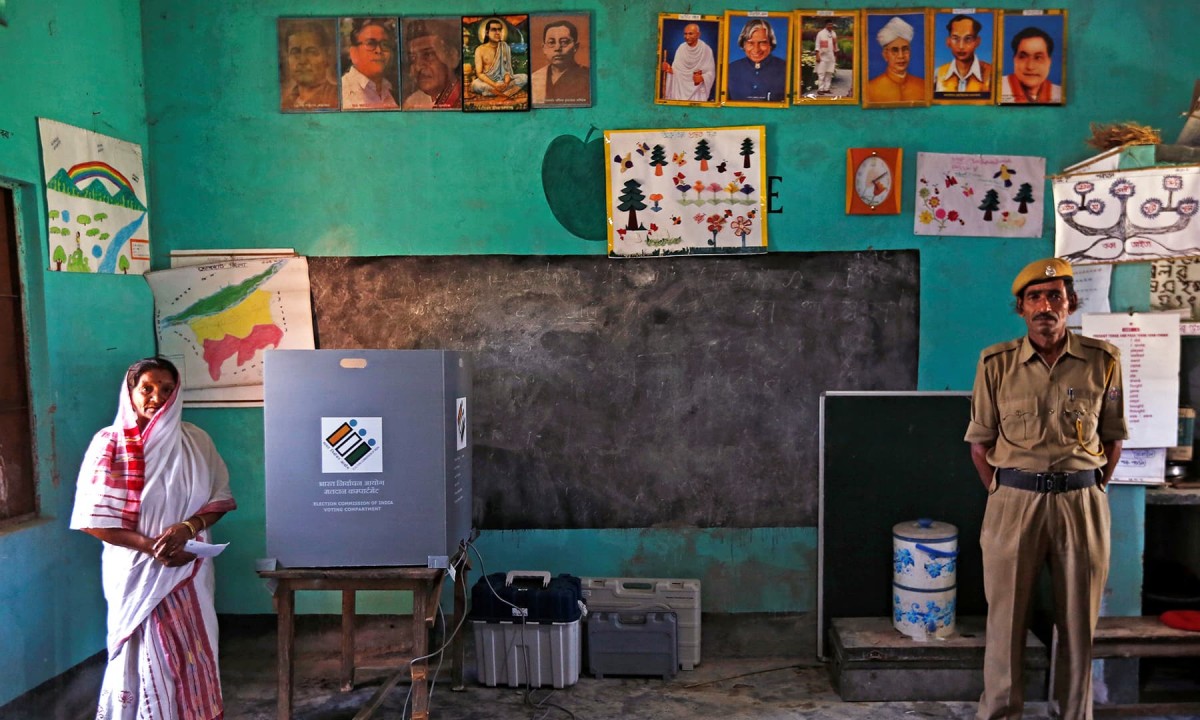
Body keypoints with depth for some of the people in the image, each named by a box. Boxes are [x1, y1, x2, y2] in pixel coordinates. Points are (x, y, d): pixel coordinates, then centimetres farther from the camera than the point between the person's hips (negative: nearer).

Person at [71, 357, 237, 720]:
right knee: (147, 658, 4)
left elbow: (220, 498, 3)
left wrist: (187, 528, -16)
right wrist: (152, 546, -17)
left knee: (193, 653, 9)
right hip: (138, 570, -3)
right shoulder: (111, 443, -6)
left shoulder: (195, 440, 1)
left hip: (189, 569, 3)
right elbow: (93, 520, -8)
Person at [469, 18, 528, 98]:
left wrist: (506, 83, -21)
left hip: (502, 81, 3)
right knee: (475, 84, -37)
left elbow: (508, 69, 3)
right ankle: (507, 92, -33)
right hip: (487, 82, -3)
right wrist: (494, 85, -24)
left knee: (524, 77, -20)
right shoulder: (480, 50, -1)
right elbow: (479, 73, -8)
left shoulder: (505, 48, 8)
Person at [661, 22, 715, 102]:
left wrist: (702, 78, -25)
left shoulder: (706, 50, -9)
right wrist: (669, 68, -21)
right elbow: (675, 70, 0)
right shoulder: (681, 48, 0)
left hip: (698, 90, -2)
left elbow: (711, 73, -6)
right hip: (681, 89, 2)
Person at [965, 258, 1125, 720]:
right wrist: (1002, 493, 2)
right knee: (1006, 617, 7)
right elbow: (980, 442, 4)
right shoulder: (996, 362, -1)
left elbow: (1113, 438, 8)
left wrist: (1089, 491, 5)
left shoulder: (1103, 360, 1)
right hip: (1014, 503, 0)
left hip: (1082, 503, 1)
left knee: (1078, 620, 10)